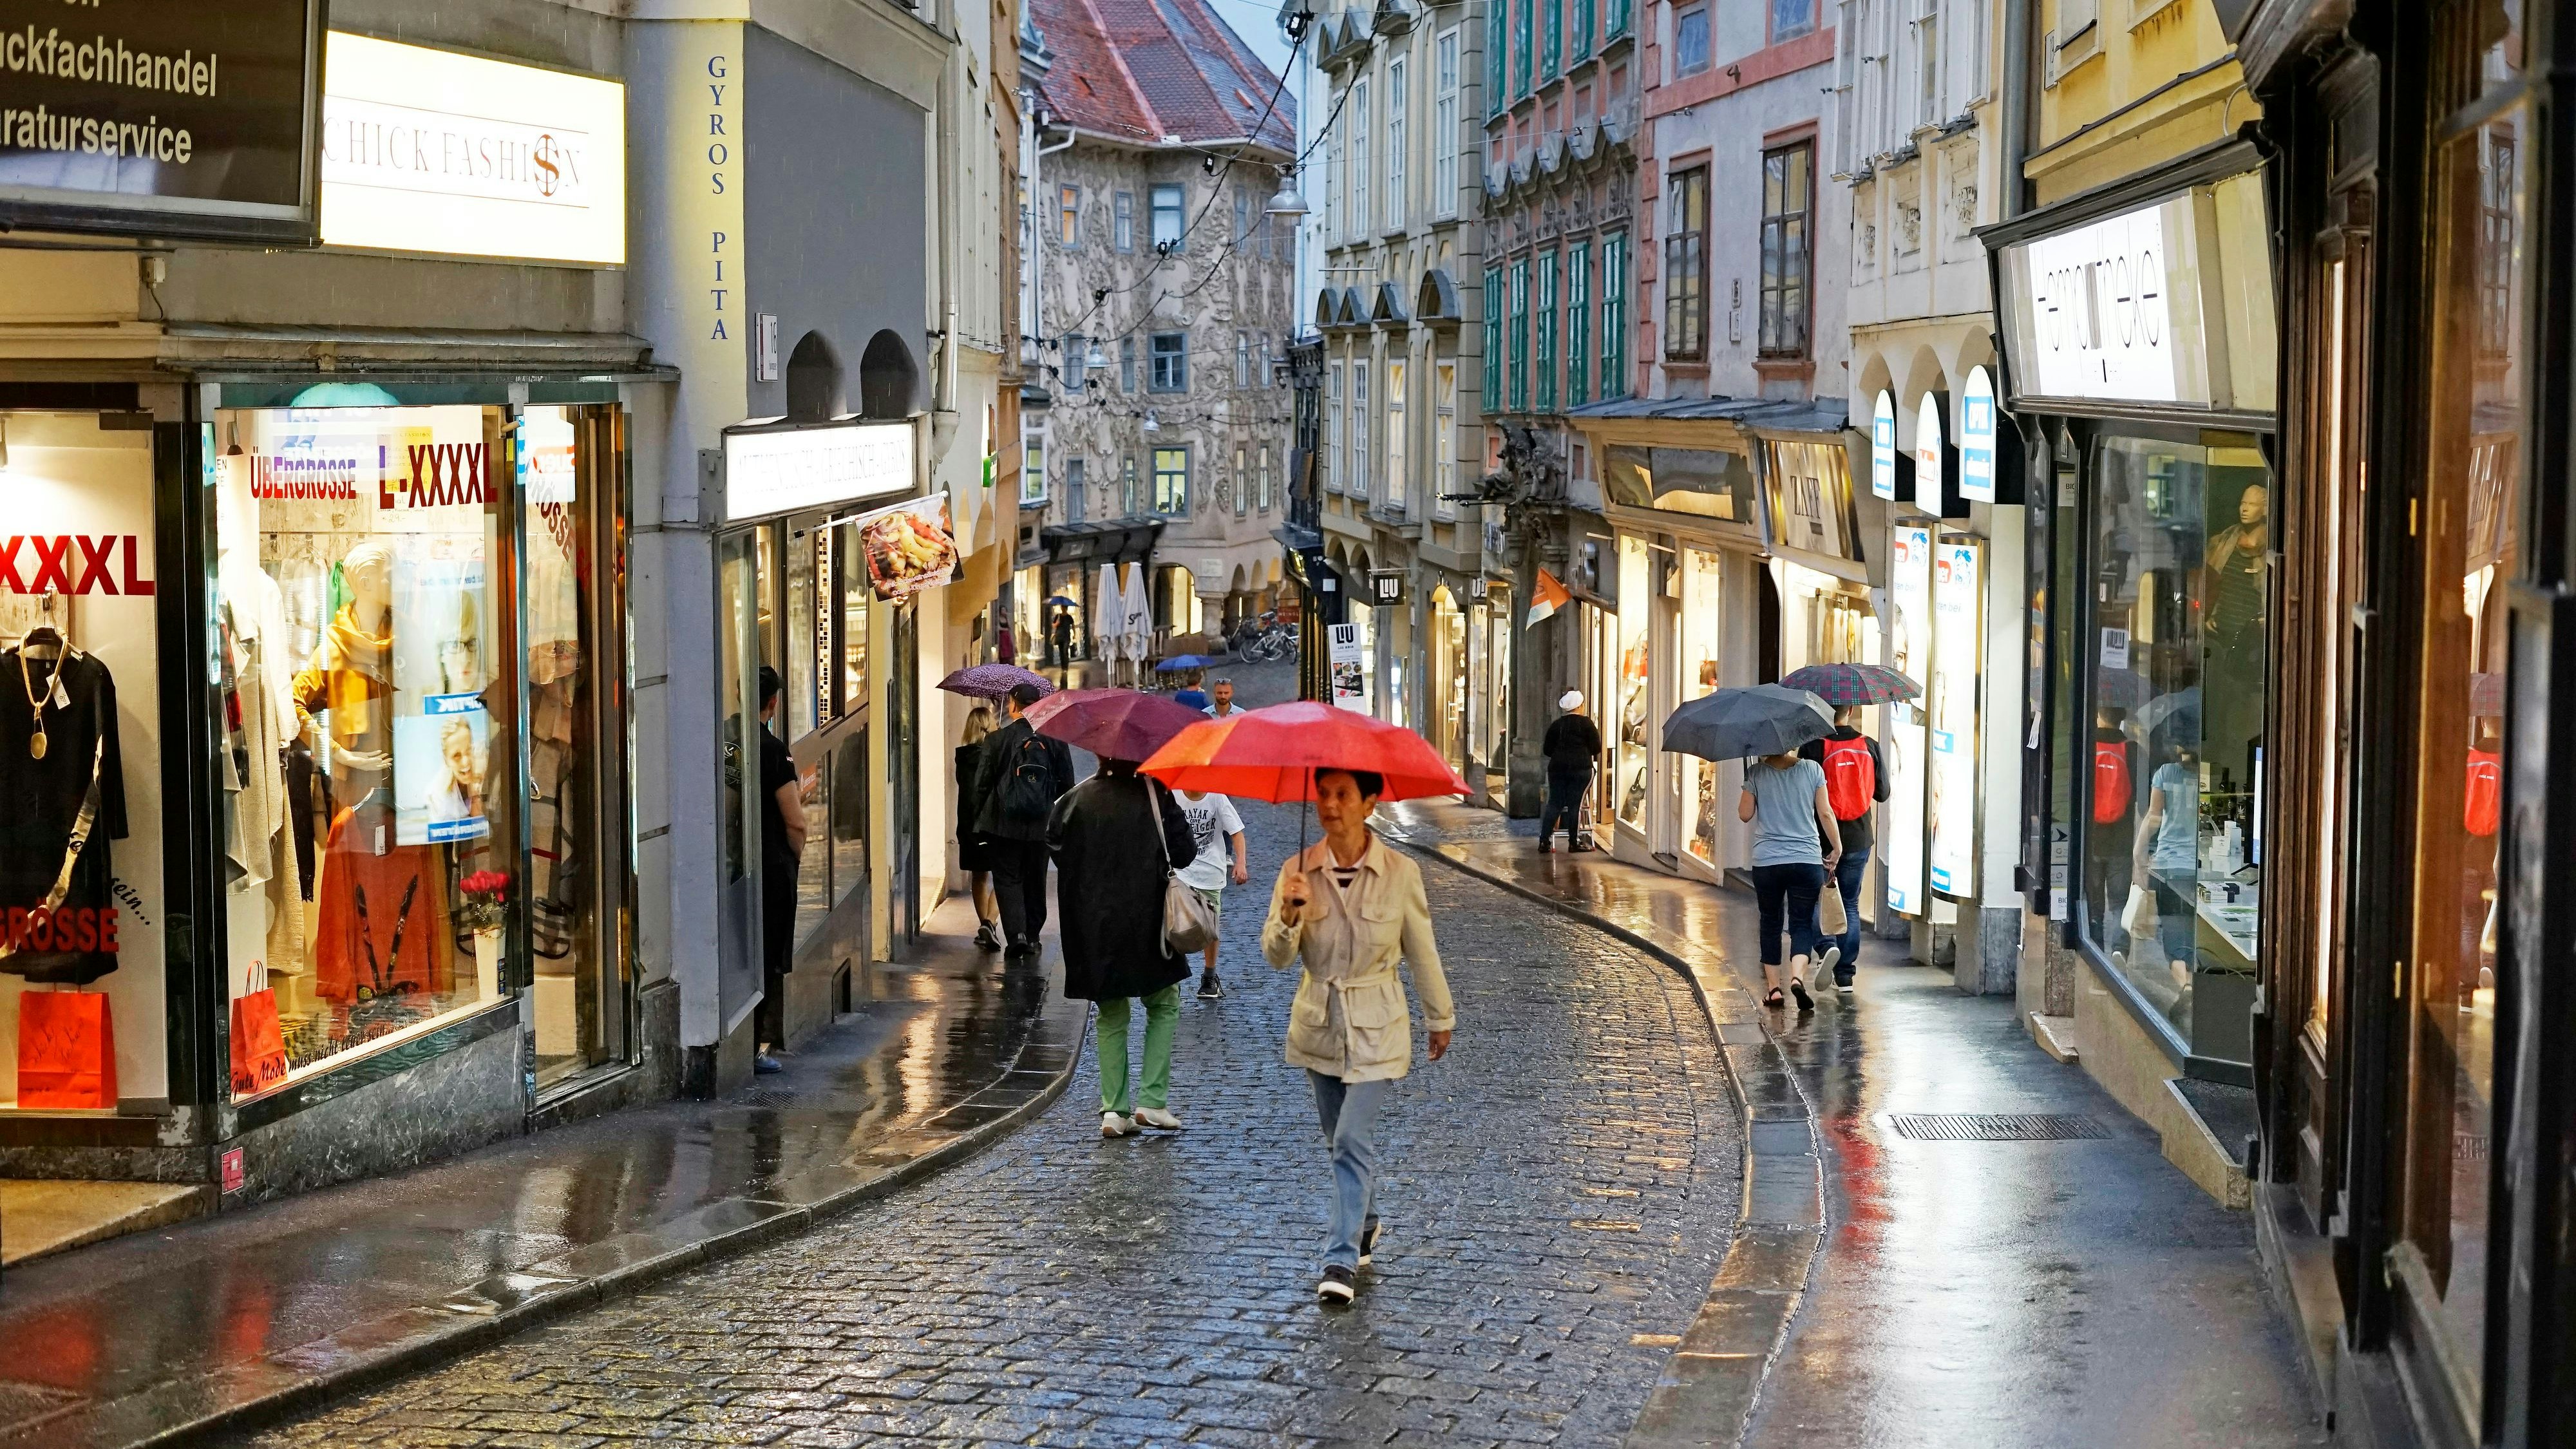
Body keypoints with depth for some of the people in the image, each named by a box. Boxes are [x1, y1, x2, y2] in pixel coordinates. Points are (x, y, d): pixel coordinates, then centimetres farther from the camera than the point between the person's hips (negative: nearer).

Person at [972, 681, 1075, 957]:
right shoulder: (1055, 740, -2)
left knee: (1007, 880, 3)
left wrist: (980, 817, 8)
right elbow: (1067, 783, 2)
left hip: (1005, 823, -3)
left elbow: (982, 782, -5)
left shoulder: (997, 739, -9)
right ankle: (1032, 938, 21)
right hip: (1042, 826, 3)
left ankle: (1016, 934, -13)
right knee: (1035, 882, 15)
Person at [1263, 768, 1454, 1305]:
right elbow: (1276, 956, -10)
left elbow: (1422, 952, 1)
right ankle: (1365, 1226, 39)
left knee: (1353, 1140, -13)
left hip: (1377, 1029, -3)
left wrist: (1440, 1019, 12)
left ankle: (1342, 1260, -11)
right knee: (1342, 1141, 17)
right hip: (1318, 1025, 3)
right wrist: (1290, 913, -30)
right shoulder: (1298, 870, -6)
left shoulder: (1400, 873, -11)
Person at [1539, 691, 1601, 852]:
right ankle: (1574, 841, 1)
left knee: (1554, 803, 6)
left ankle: (1544, 841, 0)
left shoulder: (1556, 725, 9)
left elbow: (1547, 750, 11)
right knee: (1575, 804, 0)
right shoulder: (1586, 724, -3)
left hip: (1557, 768, 4)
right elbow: (1596, 748, -3)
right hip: (1580, 767, -4)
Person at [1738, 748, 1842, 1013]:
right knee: (1802, 923, 4)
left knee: (1770, 922, 14)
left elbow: (1744, 814, 3)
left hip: (1766, 861, 0)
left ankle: (1773, 987, 13)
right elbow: (1825, 813, 0)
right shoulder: (1812, 770, -2)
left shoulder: (1756, 773, -4)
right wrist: (1837, 847, 11)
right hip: (1807, 860, 0)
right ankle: (1797, 976, -20)